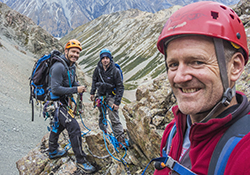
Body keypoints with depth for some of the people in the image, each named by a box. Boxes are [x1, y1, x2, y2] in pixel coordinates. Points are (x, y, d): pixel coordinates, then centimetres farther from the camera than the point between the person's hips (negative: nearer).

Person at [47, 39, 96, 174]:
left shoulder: (71, 66, 7)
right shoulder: (59, 66, -24)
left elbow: (71, 83, 17)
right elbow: (55, 89, -29)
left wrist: (80, 87, -4)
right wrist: (75, 90, -26)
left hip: (62, 102, 11)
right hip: (56, 103, -11)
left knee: (59, 125, 26)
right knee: (74, 128, -13)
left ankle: (53, 151, 48)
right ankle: (81, 161, -2)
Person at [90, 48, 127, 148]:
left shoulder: (115, 71, -17)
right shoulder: (98, 69, -4)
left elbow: (120, 87, -14)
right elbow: (94, 81, 15)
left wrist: (117, 102, -19)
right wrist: (92, 93, 9)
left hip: (111, 96, -5)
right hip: (101, 95, 5)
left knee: (114, 118, -14)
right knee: (101, 115, 19)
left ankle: (121, 139, -10)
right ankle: (103, 131, 40)